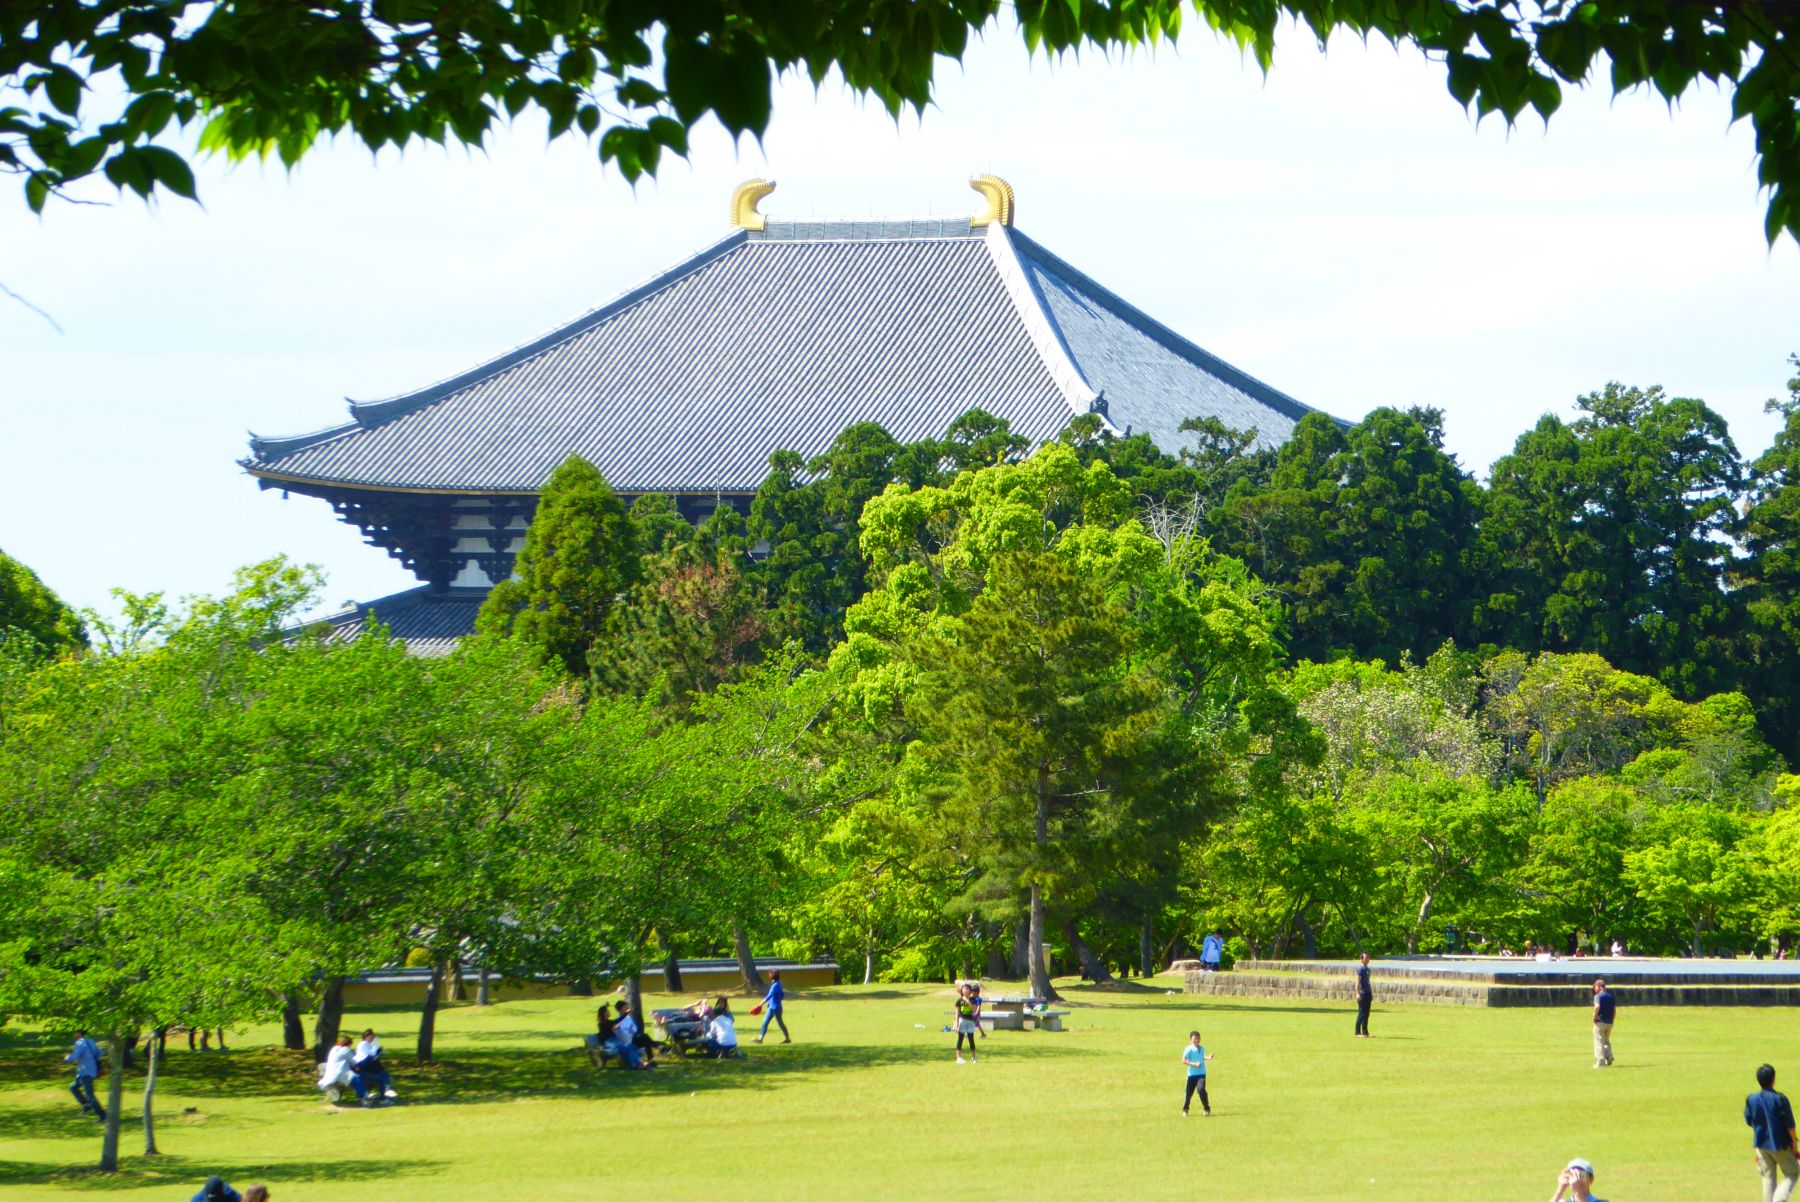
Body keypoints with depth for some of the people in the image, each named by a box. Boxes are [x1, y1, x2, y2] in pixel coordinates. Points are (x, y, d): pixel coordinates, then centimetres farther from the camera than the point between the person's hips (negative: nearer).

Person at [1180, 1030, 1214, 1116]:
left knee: (1201, 1089, -19)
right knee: (1189, 1092, 5)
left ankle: (1207, 1108, -7)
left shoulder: (1202, 1049, 8)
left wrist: (1208, 1058, 9)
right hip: (1192, 1074, -2)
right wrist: (1194, 1064, -23)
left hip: (1201, 1074, 2)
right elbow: (1183, 1060, -16)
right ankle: (1185, 1109, 28)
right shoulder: (1189, 1049, -10)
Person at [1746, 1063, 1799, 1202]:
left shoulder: (1751, 1099, -8)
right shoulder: (1780, 1099, -21)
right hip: (1781, 1144, -4)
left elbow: (1748, 1121, 4)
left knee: (1768, 1178, 16)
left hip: (1761, 1144, 4)